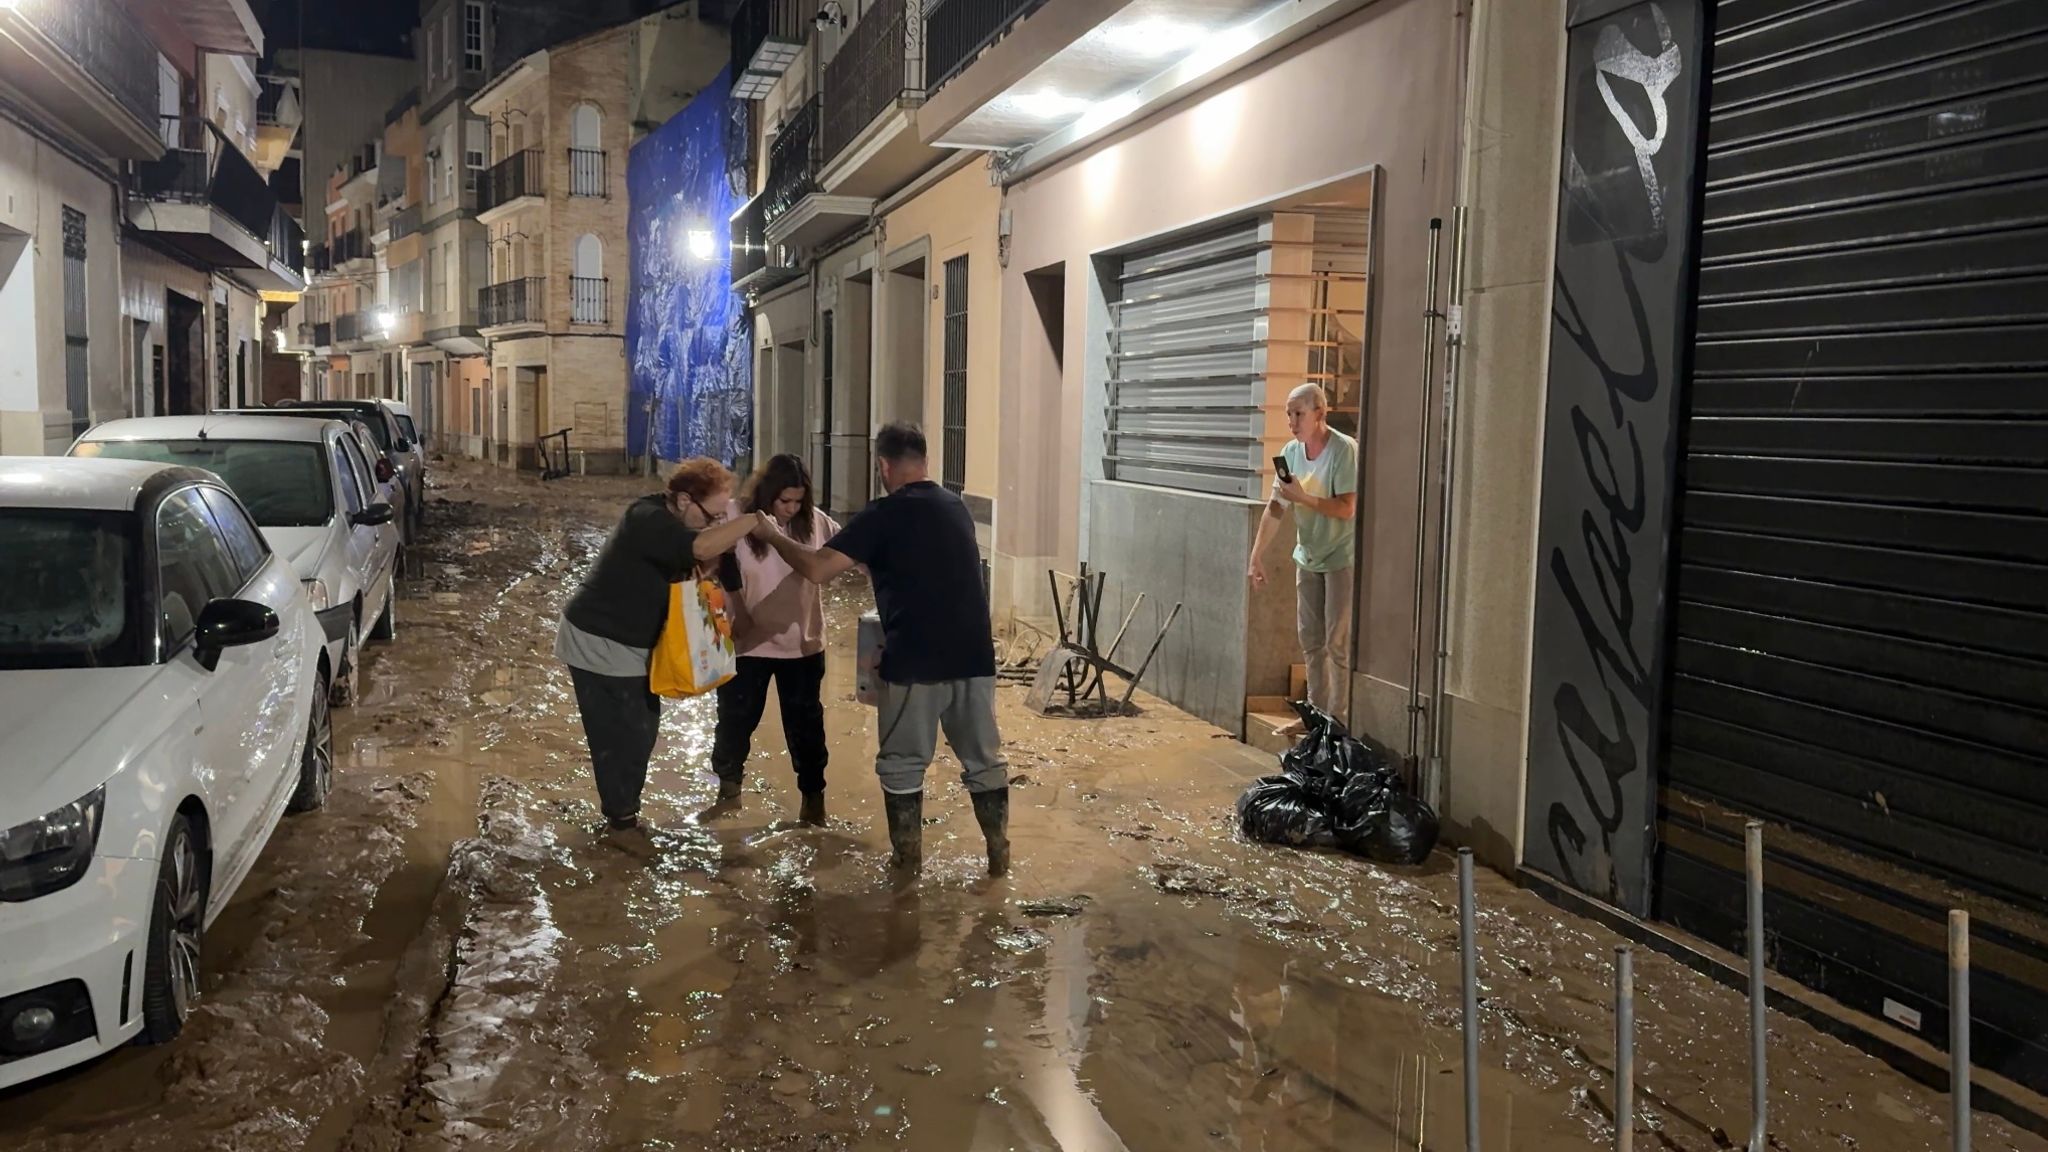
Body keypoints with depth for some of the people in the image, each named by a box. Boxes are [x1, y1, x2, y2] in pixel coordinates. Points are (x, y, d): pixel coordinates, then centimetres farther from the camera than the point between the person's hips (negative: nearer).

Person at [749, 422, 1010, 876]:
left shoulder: (886, 514, -9)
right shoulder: (956, 507, 11)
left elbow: (817, 569, -14)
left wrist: (770, 535, 1)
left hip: (915, 662, -5)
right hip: (973, 657, 5)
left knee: (902, 764, 12)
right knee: (984, 758, 15)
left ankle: (908, 858, 19)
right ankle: (999, 852, 20)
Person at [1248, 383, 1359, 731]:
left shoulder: (1344, 450, -19)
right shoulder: (1291, 452, 0)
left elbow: (1347, 508, -23)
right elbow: (1275, 508, 2)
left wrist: (1302, 497, -28)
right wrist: (1257, 556, -1)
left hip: (1342, 558, -7)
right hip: (1308, 557, 7)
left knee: (1338, 641, -4)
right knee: (1311, 639, 12)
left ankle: (1337, 718, 3)